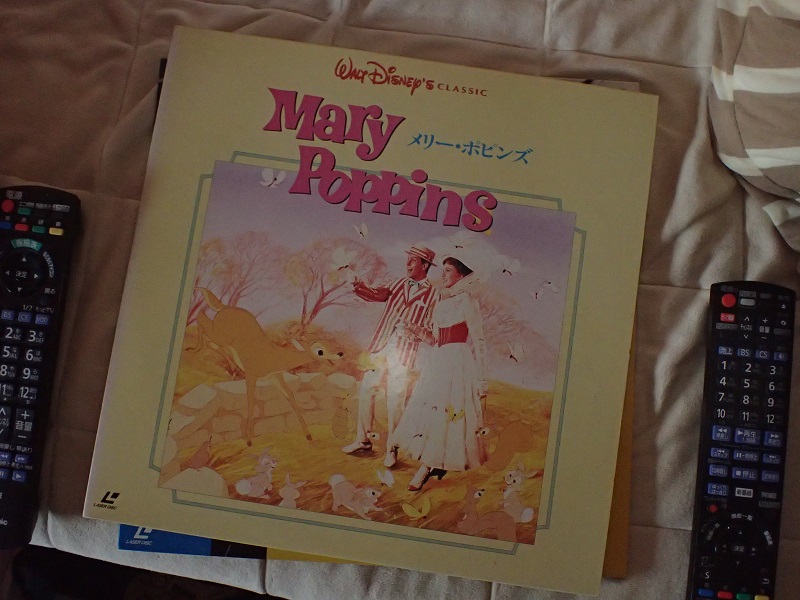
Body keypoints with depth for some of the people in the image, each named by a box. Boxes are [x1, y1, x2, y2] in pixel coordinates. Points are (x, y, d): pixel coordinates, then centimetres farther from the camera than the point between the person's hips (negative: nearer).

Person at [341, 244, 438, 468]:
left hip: (404, 353, -5)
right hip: (382, 346, 5)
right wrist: (358, 286, -16)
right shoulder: (399, 283, 11)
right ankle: (363, 440, 21)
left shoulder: (432, 295, -2)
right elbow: (377, 295, 0)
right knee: (366, 389, 6)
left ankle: (391, 449, 12)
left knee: (395, 400, -3)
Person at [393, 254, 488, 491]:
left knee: (443, 412, -7)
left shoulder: (467, 302, -5)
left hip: (459, 364, -7)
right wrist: (421, 333, 1)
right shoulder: (440, 303, 16)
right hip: (438, 363, 7)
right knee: (432, 410, 4)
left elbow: (478, 343, -7)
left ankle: (427, 468, -2)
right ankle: (435, 464, 14)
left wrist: (481, 381, -11)